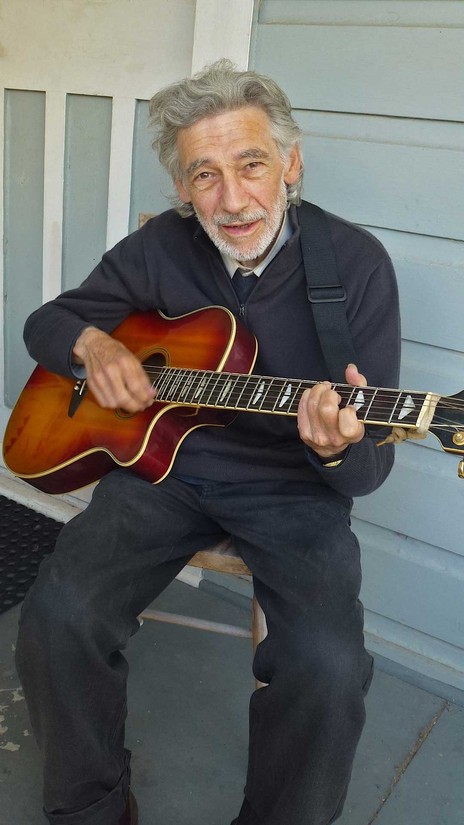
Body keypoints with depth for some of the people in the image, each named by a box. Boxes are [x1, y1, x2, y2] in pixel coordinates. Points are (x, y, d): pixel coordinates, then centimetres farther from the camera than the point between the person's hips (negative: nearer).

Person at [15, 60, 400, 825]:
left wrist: (339, 450, -34)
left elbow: (369, 469, -9)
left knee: (329, 665, -27)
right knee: (58, 615, -22)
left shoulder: (355, 263, -10)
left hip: (293, 490, -1)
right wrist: (90, 344, -11)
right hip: (162, 460, 3)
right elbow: (47, 321, 12)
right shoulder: (161, 247, -2)